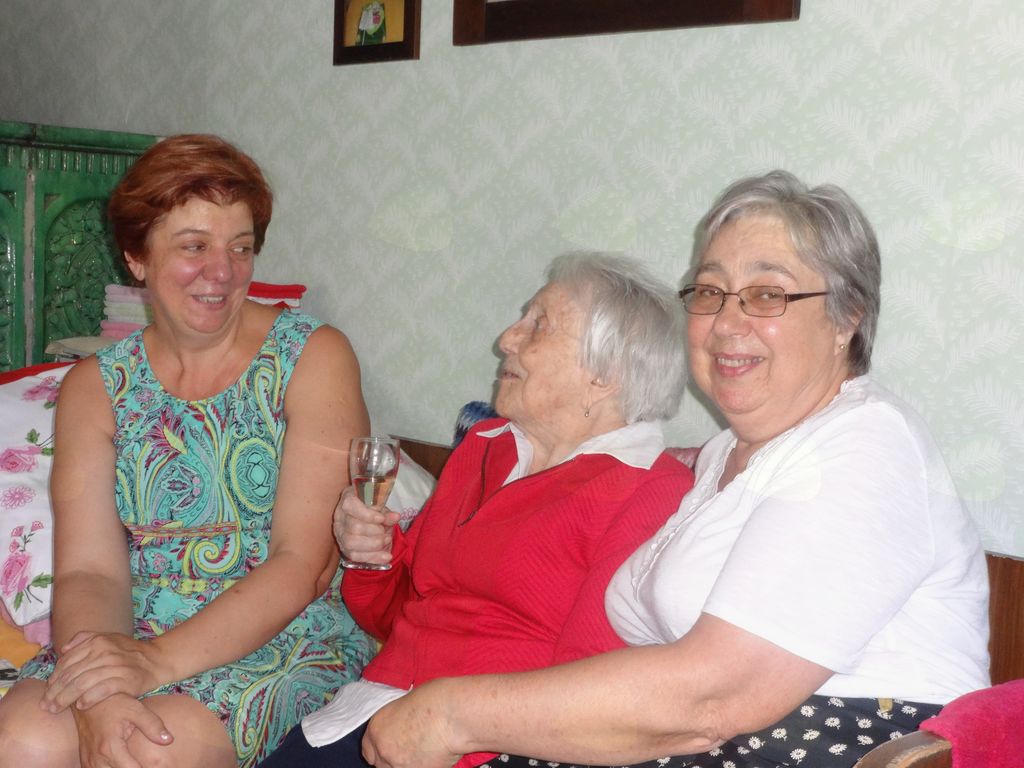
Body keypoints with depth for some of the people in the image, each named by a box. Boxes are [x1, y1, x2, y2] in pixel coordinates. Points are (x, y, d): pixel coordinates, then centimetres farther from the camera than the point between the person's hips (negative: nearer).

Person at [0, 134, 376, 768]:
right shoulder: (95, 386, 7)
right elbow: (89, 569, -3)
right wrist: (97, 698, -23)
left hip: (283, 638, -3)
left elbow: (305, 564, -11)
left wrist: (160, 660, -22)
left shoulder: (314, 357, -4)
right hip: (134, 631, 3)